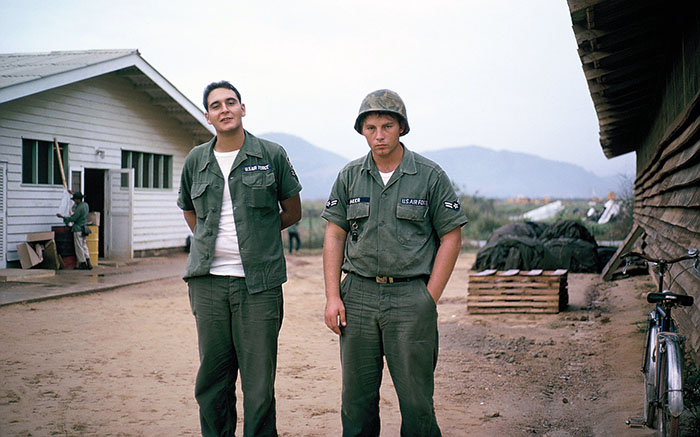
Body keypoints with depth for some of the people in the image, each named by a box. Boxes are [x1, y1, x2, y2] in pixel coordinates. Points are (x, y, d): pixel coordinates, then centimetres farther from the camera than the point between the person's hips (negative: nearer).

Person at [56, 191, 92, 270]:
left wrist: (62, 216, -9)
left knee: (79, 247, 0)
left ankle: (83, 264, 3)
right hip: (84, 229, 9)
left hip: (78, 229, -9)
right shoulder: (86, 205, 7)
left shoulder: (79, 208, -19)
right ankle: (88, 263, 8)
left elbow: (72, 218, -19)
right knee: (84, 246, 12)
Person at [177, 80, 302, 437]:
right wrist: (210, 241, 13)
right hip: (209, 281, 3)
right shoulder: (196, 160, 10)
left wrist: (256, 233, 8)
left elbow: (292, 212, 12)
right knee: (212, 378, 9)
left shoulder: (271, 155, 2)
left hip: (258, 283, -3)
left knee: (259, 383, -2)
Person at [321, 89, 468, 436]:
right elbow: (334, 236, 9)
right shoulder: (350, 176, 8)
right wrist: (332, 297, 1)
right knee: (356, 396, 8)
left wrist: (429, 300, -5)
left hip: (411, 296, -2)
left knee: (416, 398, 1)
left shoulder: (430, 176, 0)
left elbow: (451, 238, 1)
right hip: (358, 295, 3)